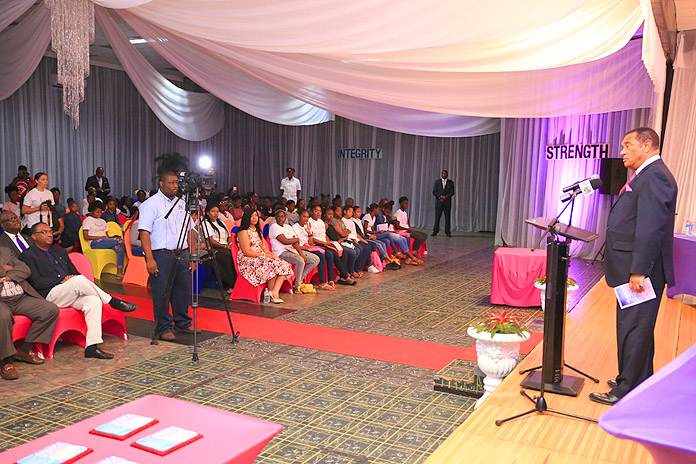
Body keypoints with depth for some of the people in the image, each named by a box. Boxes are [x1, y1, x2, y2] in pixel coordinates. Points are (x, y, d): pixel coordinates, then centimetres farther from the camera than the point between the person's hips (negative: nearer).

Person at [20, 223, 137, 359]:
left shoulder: (60, 252, 26)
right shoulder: (28, 256, 5)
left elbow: (74, 273, 25)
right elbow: (36, 283, -8)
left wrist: (75, 280, 1)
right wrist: (62, 280, -14)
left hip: (72, 294, 6)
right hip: (50, 296, -6)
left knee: (94, 300, -26)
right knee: (79, 280, -33)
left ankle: (92, 346, -31)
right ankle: (113, 302, -16)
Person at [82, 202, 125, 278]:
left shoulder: (102, 221, 29)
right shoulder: (87, 220, 10)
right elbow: (86, 237, -2)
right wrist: (101, 237, -10)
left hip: (106, 242, 5)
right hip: (95, 243, -5)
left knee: (119, 248, -31)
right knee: (118, 240, -33)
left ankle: (119, 272, -35)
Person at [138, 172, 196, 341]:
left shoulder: (181, 204, 15)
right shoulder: (150, 204, -5)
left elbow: (189, 230, 19)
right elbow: (144, 233, -12)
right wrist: (149, 259, -20)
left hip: (181, 254, 6)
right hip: (161, 255, -6)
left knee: (184, 290, 12)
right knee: (161, 293, -2)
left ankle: (183, 323, 27)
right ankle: (163, 329, 8)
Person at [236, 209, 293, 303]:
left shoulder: (257, 231, 21)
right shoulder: (243, 232, -6)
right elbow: (246, 252, -14)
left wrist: (270, 254, -5)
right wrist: (264, 255, -17)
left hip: (260, 257, 8)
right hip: (247, 261, -8)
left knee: (284, 266, -17)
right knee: (272, 265, -33)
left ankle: (275, 291, -30)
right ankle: (272, 293, -22)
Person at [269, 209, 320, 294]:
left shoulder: (288, 227, 17)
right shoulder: (274, 227, -6)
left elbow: (295, 243, 6)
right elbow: (285, 241, -16)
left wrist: (301, 253, -10)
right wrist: (297, 239, 2)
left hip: (292, 250, 8)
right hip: (281, 252, -8)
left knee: (315, 259, 1)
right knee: (300, 260, -35)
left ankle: (300, 279, 2)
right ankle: (297, 286, -18)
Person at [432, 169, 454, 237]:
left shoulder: (451, 183, 7)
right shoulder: (437, 182, 10)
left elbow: (452, 192, 1)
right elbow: (434, 191, 3)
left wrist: (446, 197, -15)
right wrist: (440, 197, -11)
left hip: (447, 202, 0)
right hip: (439, 202, 0)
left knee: (447, 217, -1)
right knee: (437, 217, -2)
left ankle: (448, 232, 3)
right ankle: (435, 231, 2)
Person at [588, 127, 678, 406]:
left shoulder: (654, 176, -17)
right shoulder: (646, 175, 17)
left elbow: (651, 229, -24)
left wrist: (639, 271, -25)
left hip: (641, 271, -11)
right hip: (636, 268, 11)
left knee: (633, 330, -2)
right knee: (637, 329, 19)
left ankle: (626, 391, 8)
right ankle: (640, 383, 32)